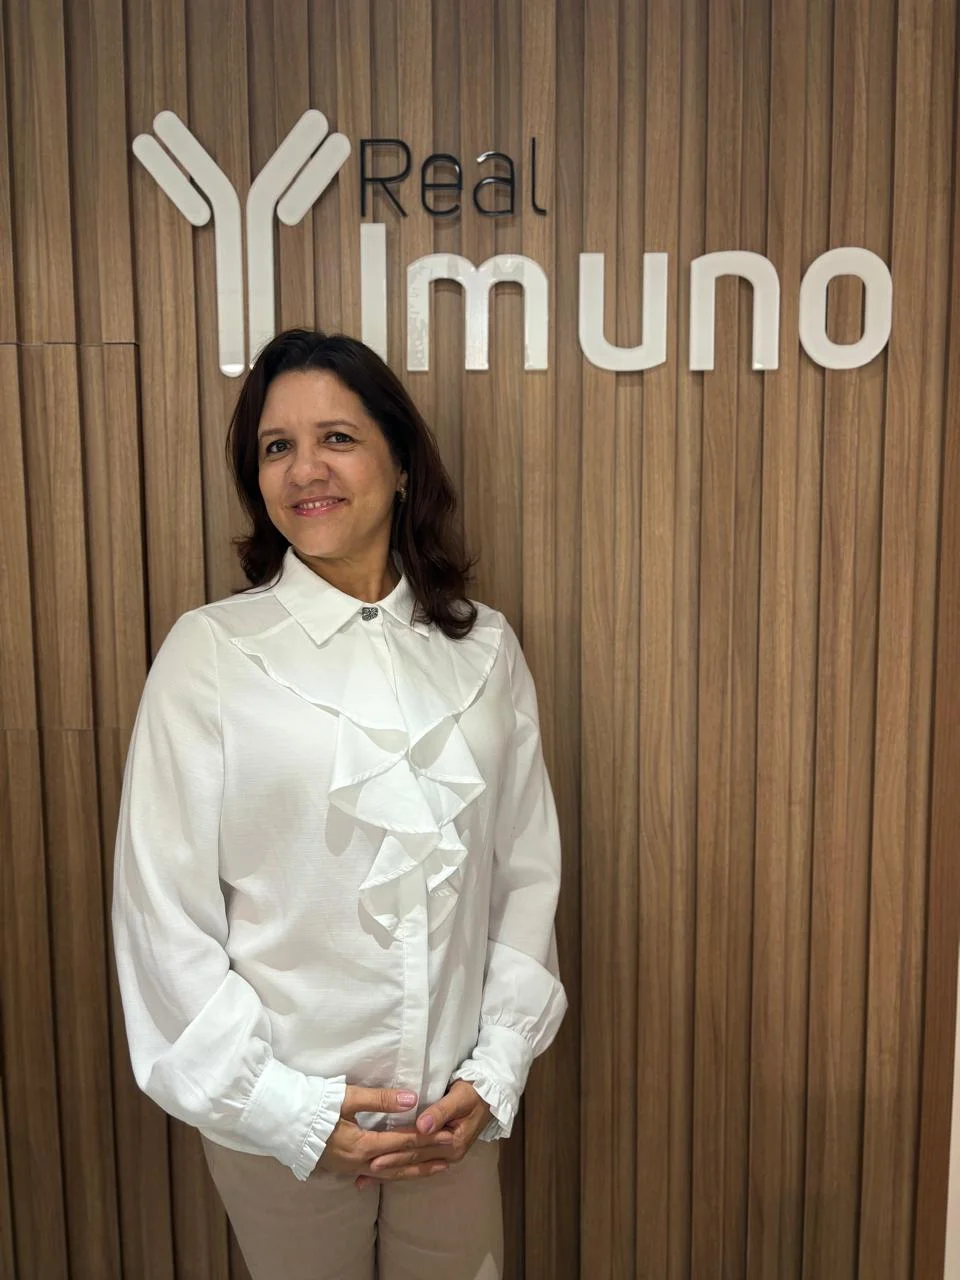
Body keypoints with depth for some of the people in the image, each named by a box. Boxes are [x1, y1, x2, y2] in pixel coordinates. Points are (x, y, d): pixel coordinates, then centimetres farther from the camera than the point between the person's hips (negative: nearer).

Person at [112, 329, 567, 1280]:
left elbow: (528, 872, 0)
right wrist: (290, 1110, -10)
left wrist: (493, 1074, -4)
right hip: (278, 1120, -2)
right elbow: (163, 911, -10)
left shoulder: (483, 649, -2)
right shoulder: (210, 652, -11)